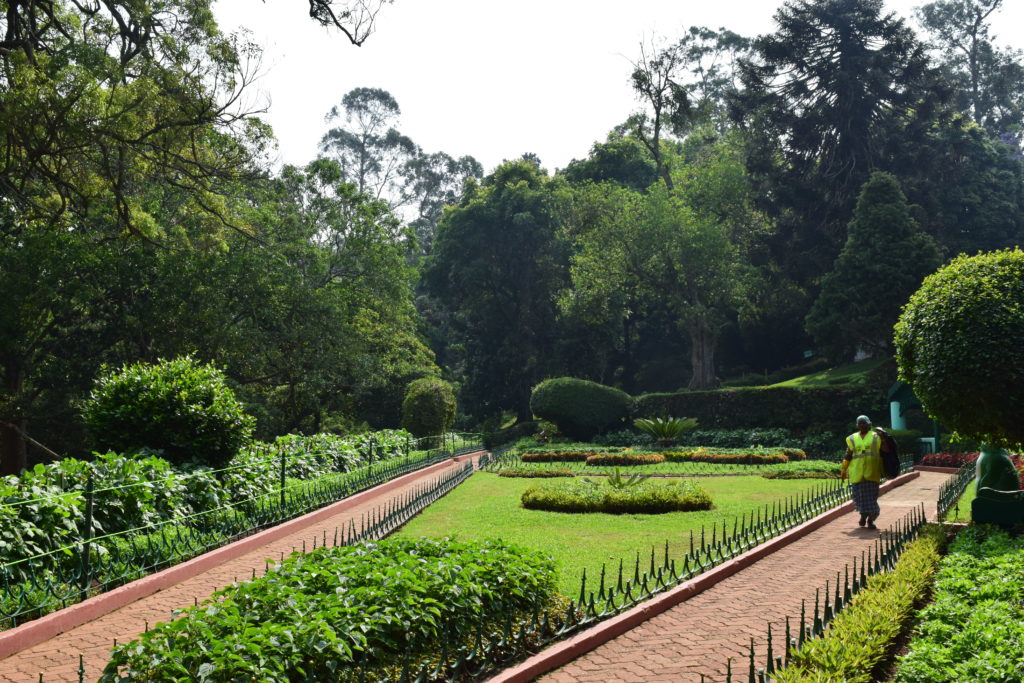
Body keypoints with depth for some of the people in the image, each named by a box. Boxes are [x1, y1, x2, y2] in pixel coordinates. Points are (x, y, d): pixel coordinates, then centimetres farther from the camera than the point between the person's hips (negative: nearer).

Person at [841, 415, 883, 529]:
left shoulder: (875, 437, 8)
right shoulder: (852, 439, 11)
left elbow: (881, 454, 9)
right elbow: (848, 455, 11)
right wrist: (844, 470, 8)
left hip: (871, 472, -1)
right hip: (856, 472, 2)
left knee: (871, 495, -3)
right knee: (858, 494, 0)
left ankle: (870, 519, 3)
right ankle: (863, 514, 22)